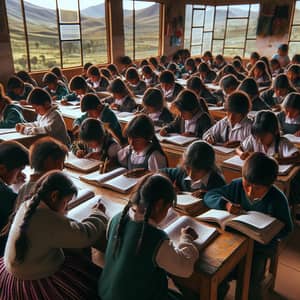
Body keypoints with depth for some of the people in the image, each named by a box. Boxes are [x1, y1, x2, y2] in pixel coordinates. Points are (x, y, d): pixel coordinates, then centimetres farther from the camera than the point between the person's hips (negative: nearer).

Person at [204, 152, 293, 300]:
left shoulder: (277, 199, -21)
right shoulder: (237, 185, -13)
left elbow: (286, 229, -9)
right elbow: (209, 195, -6)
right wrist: (226, 204, -26)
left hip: (260, 247, -3)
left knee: (249, 285, -19)